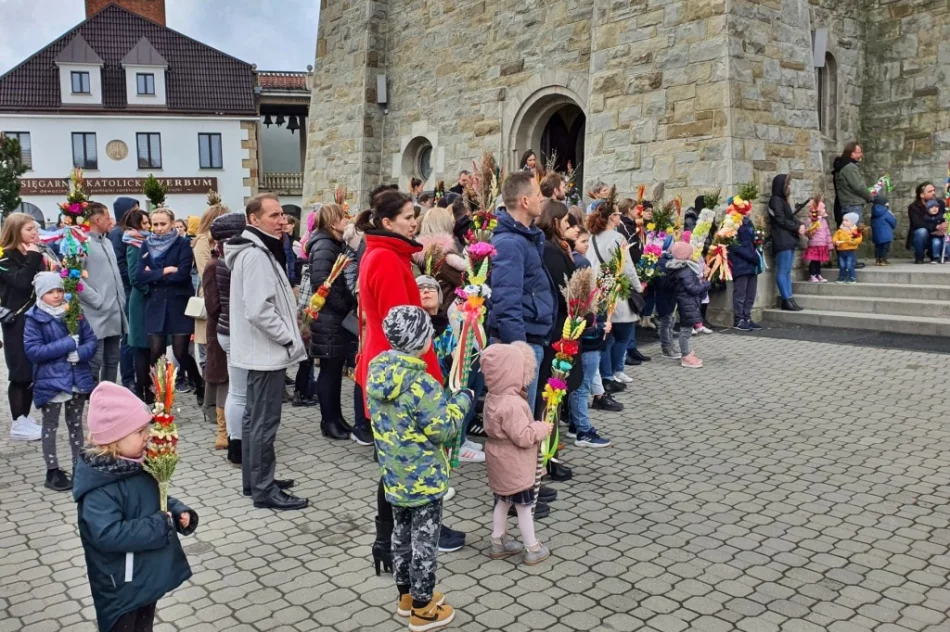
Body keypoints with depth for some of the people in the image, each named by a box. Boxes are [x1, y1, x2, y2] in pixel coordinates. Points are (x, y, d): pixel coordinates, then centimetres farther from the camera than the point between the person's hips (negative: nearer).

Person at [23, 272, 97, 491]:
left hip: (78, 378, 3)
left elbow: (91, 341, 1)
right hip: (50, 381, -3)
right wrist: (68, 344, -20)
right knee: (50, 425, 9)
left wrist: (80, 352, -20)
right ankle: (53, 471, 17)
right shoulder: (34, 318, -9)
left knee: (76, 423, 15)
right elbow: (32, 351, -16)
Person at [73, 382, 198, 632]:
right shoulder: (98, 488, -27)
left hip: (149, 576, 8)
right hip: (121, 586, -8)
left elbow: (158, 500, 14)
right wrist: (158, 526, -27)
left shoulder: (139, 466, 0)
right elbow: (108, 535, -33)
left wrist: (179, 512, -5)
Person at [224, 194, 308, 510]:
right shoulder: (256, 254, -19)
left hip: (260, 349, 11)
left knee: (254, 418, 16)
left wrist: (287, 335, 13)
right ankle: (264, 490, 4)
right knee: (265, 422, -4)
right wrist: (289, 338, -16)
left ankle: (254, 480, 27)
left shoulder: (258, 250, 14)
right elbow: (259, 310, -26)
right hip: (268, 350, -11)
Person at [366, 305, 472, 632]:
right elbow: (443, 429, -21)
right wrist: (462, 399, -7)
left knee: (402, 536, 21)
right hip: (423, 480, -7)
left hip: (394, 477, 8)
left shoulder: (376, 373, -2)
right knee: (424, 542, 7)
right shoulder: (421, 383, -27)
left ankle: (407, 595, 37)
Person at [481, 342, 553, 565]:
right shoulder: (512, 404, -30)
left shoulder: (493, 397, 1)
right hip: (514, 465, -9)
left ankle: (498, 542, 33)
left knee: (502, 501, 21)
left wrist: (535, 426, 10)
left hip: (501, 462, 9)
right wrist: (542, 429, -13)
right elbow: (523, 437, -28)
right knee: (524, 505, 5)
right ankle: (533, 549, 19)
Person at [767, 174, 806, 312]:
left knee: (787, 272, 7)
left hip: (789, 240, 10)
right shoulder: (776, 200, -7)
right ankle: (787, 300, -10)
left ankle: (789, 300, 8)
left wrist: (801, 225, 3)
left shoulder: (783, 200, 22)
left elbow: (791, 217, 22)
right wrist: (797, 228, -7)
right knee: (783, 271, -9)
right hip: (782, 241, -10)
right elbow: (781, 220, -15)